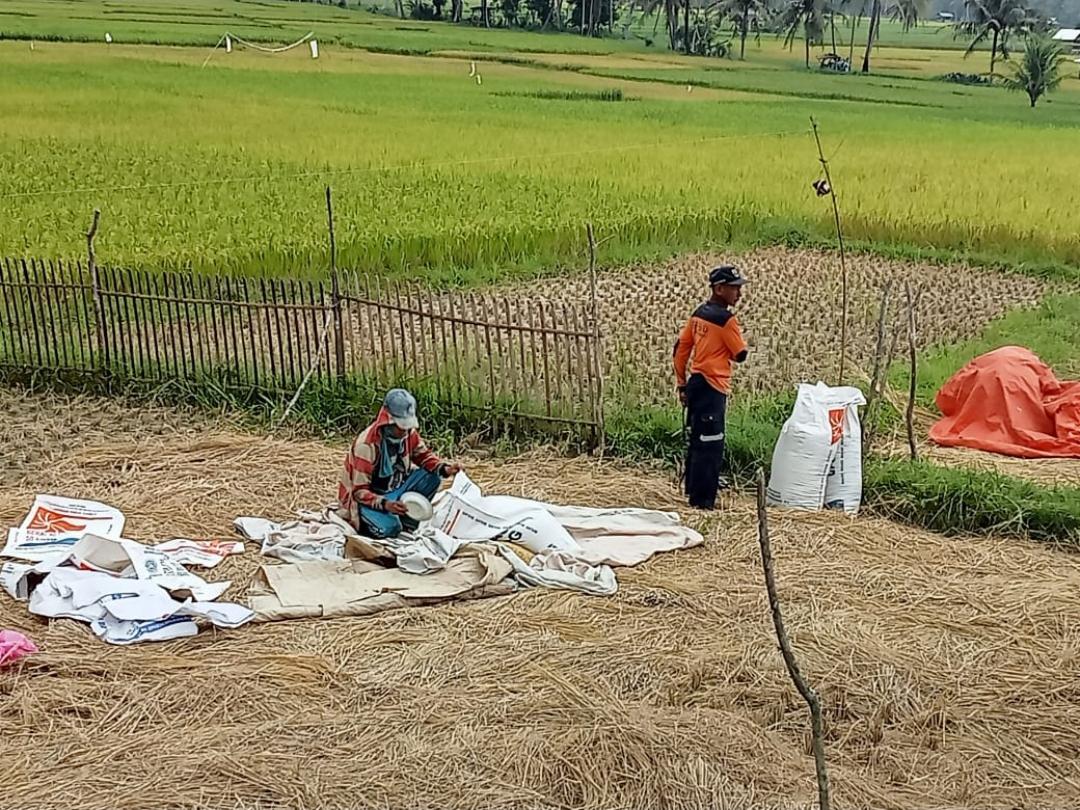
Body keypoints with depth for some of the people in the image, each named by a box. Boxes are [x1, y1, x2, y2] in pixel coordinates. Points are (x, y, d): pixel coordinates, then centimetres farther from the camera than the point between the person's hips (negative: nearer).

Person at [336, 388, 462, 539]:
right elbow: (359, 491, -26)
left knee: (432, 477, -14)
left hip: (393, 489, 6)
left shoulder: (409, 433, -10)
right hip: (365, 498, -6)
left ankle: (405, 519, -3)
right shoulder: (367, 445, -28)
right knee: (389, 528, -34)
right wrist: (385, 504, -43)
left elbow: (423, 456, 7)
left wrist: (444, 469, -14)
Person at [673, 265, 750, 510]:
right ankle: (703, 501, -1)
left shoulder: (699, 313, 10)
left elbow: (681, 348, 12)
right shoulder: (726, 319, -14)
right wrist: (739, 338, 12)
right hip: (712, 388, -9)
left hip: (696, 384, 9)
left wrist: (682, 384, 17)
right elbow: (740, 355, -9)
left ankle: (693, 491, 29)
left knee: (698, 441, 18)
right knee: (710, 444, -4)